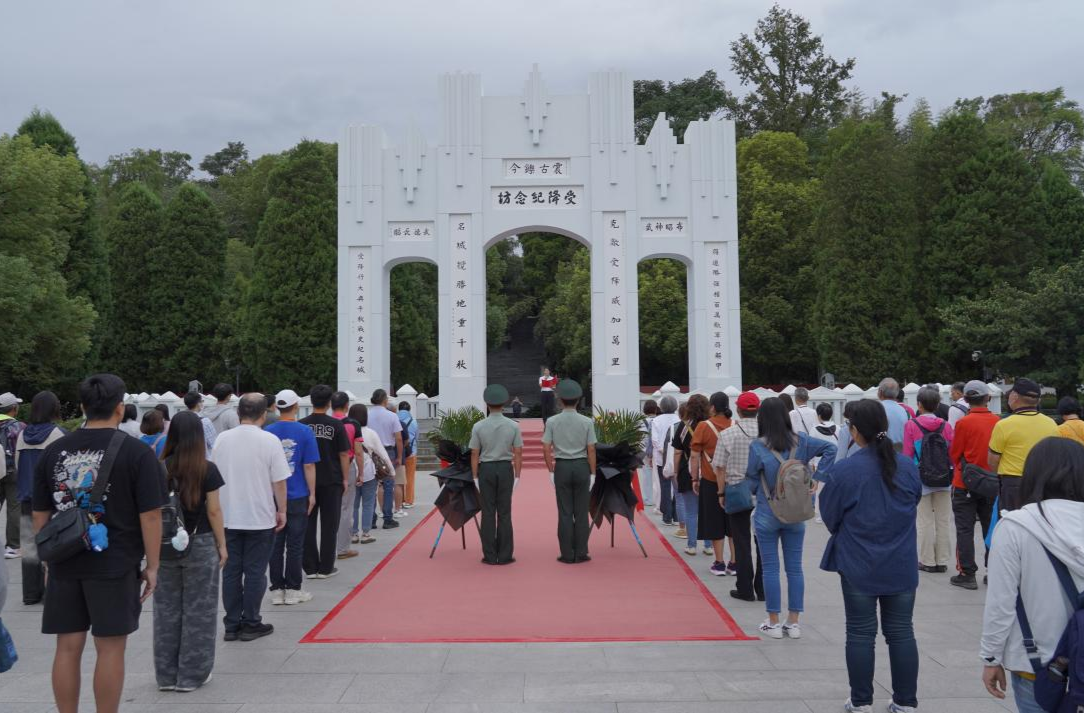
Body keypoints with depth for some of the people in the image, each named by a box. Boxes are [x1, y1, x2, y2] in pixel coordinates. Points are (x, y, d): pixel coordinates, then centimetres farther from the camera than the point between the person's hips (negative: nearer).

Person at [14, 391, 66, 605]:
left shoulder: (22, 435, 7)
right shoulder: (58, 434, -10)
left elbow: (17, 467, 14)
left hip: (27, 498, 5)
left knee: (29, 546, 8)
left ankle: (30, 592, 12)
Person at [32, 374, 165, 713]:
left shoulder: (54, 451, 7)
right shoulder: (136, 452, -7)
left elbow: (40, 515, 11)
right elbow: (150, 515, -10)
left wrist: (49, 560, 20)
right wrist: (152, 566, -2)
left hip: (64, 566, 4)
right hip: (115, 565, -4)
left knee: (68, 647, 11)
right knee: (110, 648, 4)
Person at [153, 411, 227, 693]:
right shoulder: (207, 470, -9)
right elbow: (213, 511, -7)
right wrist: (222, 545, 3)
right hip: (200, 544, -3)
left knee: (167, 609, 12)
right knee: (197, 610, 7)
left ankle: (166, 674, 20)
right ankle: (191, 674, 12)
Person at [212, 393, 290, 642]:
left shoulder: (222, 439, 1)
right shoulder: (269, 441, -11)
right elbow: (279, 481, -11)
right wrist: (281, 511, 1)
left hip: (227, 517, 4)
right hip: (260, 518, -4)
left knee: (231, 572, 11)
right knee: (255, 572, 6)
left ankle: (232, 624, 16)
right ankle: (250, 624, 11)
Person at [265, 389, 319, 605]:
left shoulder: (267, 432, 0)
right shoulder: (304, 431, -8)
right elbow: (309, 467, -8)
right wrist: (312, 493, 0)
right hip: (297, 497, -3)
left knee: (275, 544, 9)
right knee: (295, 545, 5)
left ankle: (277, 590, 13)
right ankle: (293, 590, 9)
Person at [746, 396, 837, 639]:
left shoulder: (758, 446, -12)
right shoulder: (800, 441, -2)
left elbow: (751, 481, -6)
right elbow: (830, 449, -4)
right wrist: (816, 479, -4)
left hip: (767, 516, -3)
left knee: (770, 568, 5)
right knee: (794, 568, 10)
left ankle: (773, 624, 10)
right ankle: (793, 623, 15)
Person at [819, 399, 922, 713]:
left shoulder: (844, 471, -15)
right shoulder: (908, 468, -3)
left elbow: (830, 516, -5)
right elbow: (914, 505, 12)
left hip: (859, 566, -3)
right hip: (901, 566, 3)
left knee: (861, 634, 7)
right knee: (901, 632, 11)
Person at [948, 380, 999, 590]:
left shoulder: (964, 423, -14)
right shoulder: (997, 422, -4)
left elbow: (954, 454, -5)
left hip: (966, 484, -4)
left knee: (965, 530, 3)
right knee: (991, 528, 14)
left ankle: (967, 574, 3)